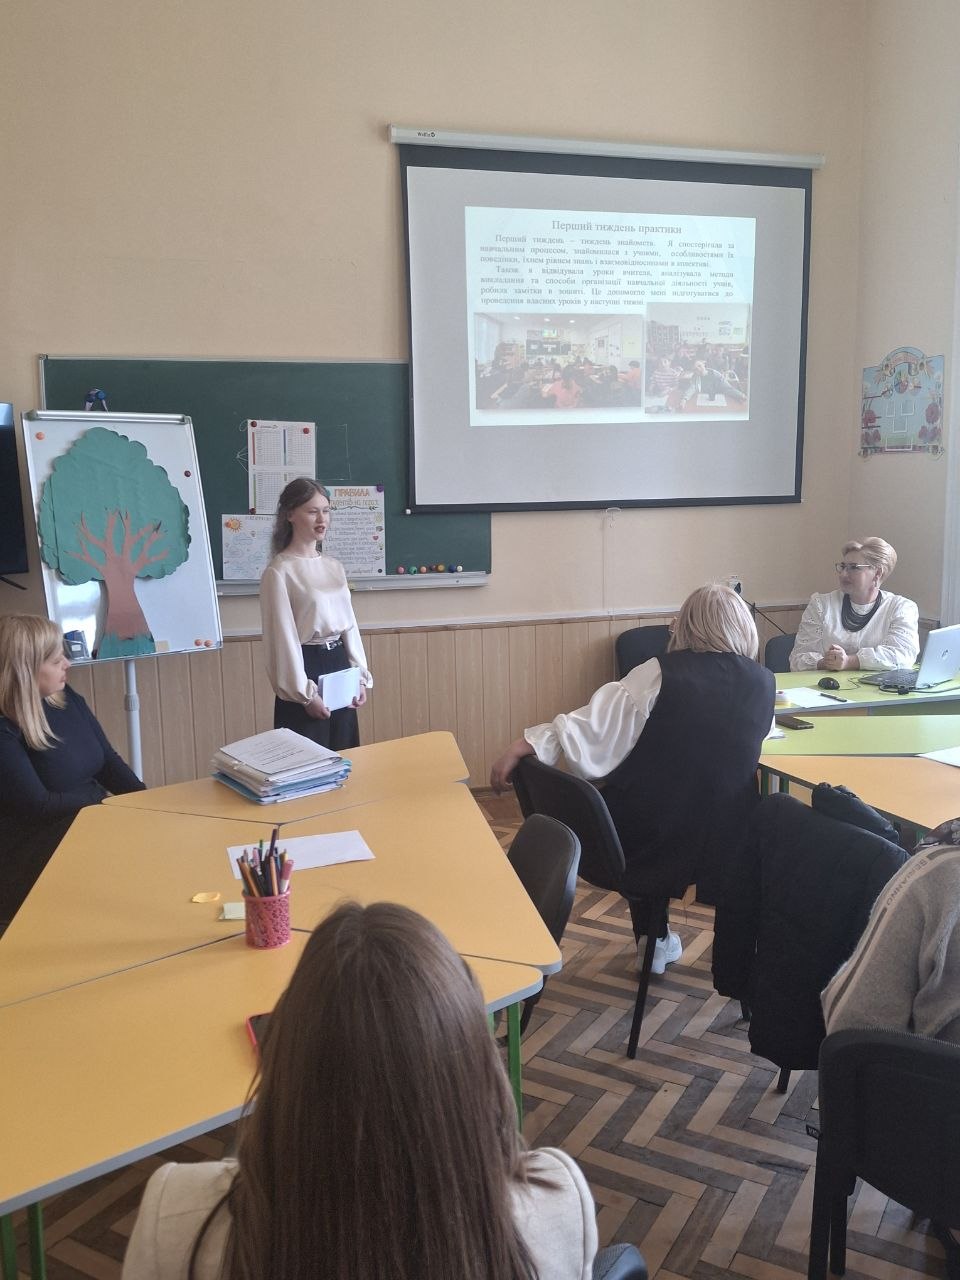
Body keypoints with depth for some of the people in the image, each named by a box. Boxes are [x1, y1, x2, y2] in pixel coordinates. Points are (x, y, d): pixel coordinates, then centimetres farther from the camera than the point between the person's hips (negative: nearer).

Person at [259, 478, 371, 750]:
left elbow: (349, 624, 13)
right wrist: (304, 693, -15)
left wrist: (360, 676, 7)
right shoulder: (279, 572, -11)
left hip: (339, 664, 7)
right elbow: (283, 636, -13)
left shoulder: (334, 566, 10)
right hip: (307, 667, -7)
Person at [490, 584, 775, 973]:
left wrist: (525, 744, -18)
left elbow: (594, 726, -20)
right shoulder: (763, 683, -3)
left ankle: (656, 940, 41)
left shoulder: (660, 674, -14)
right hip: (729, 847, 2)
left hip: (647, 844, -1)